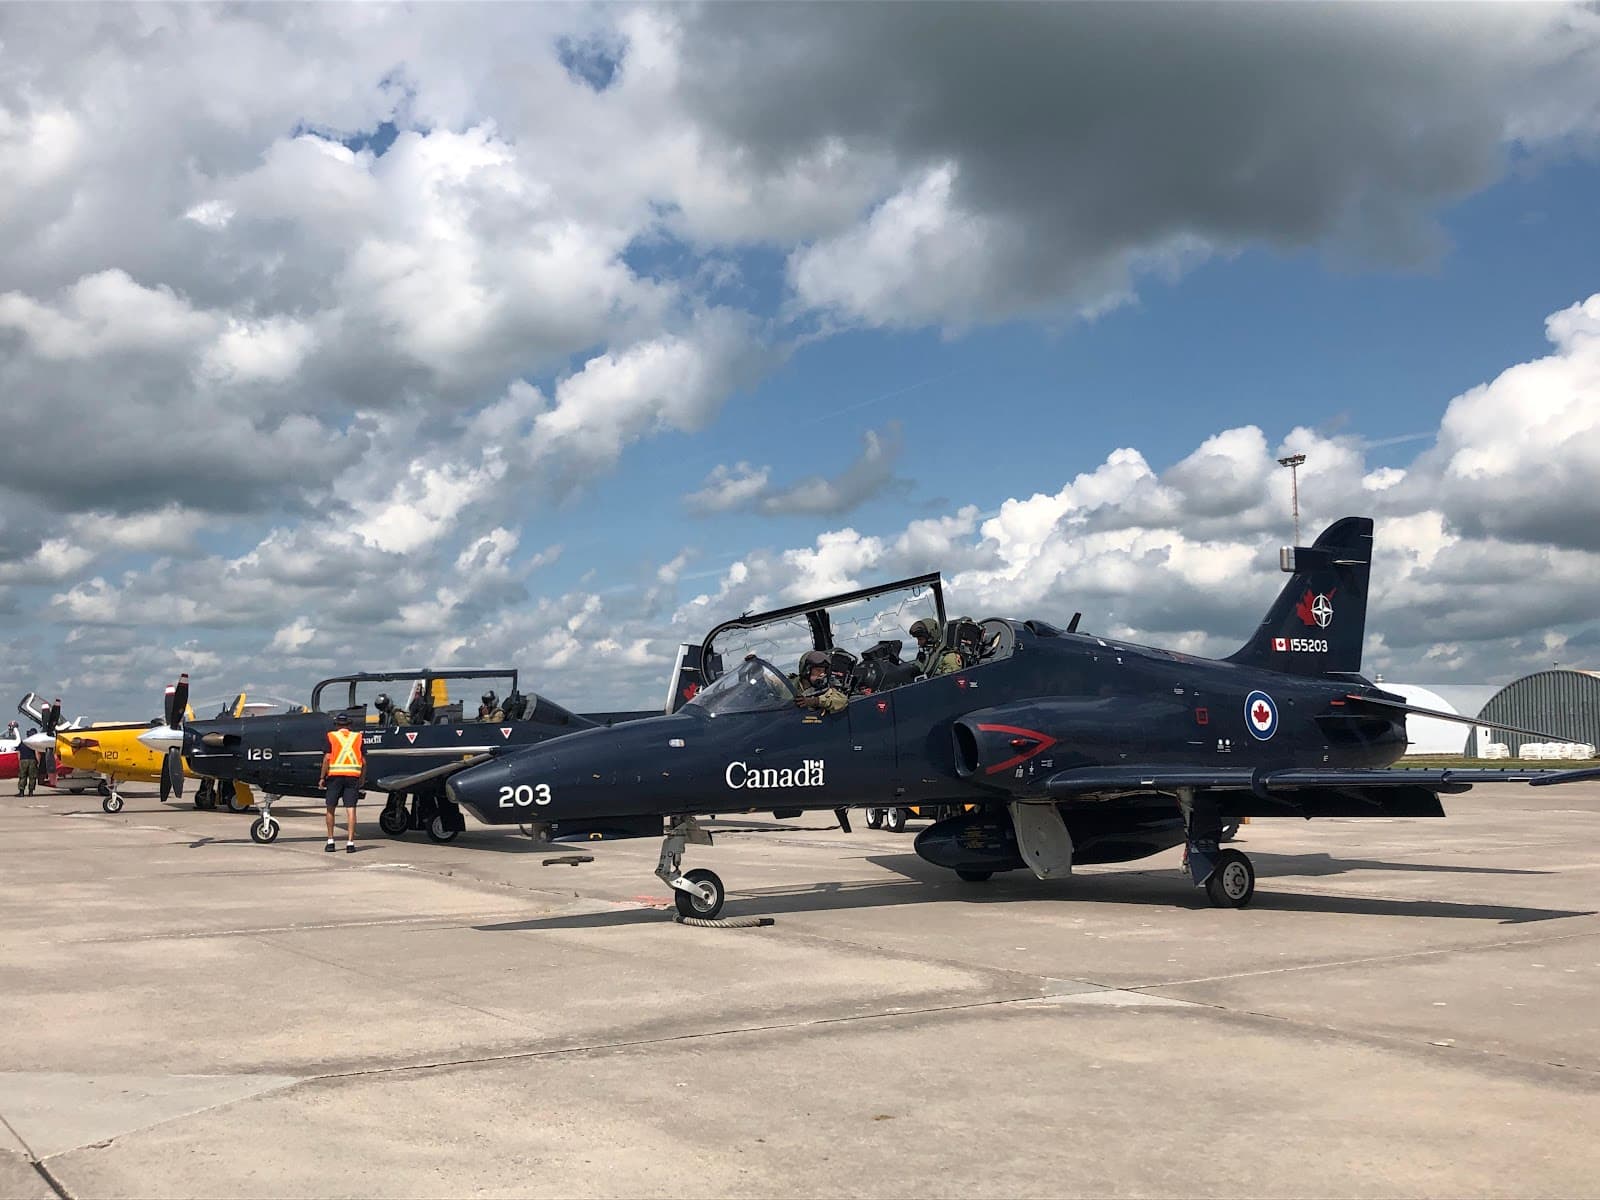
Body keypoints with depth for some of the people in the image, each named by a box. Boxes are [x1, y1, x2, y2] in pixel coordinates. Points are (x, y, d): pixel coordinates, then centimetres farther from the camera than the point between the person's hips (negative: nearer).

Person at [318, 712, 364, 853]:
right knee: (351, 809, -1)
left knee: (331, 808, 11)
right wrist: (363, 778, 16)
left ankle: (330, 841, 15)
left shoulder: (331, 736, 3)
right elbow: (364, 761, 6)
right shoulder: (358, 737, 9)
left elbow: (327, 758, -5)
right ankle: (350, 843, -6)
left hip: (335, 775, -1)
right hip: (353, 776, 1)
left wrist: (322, 778, 0)